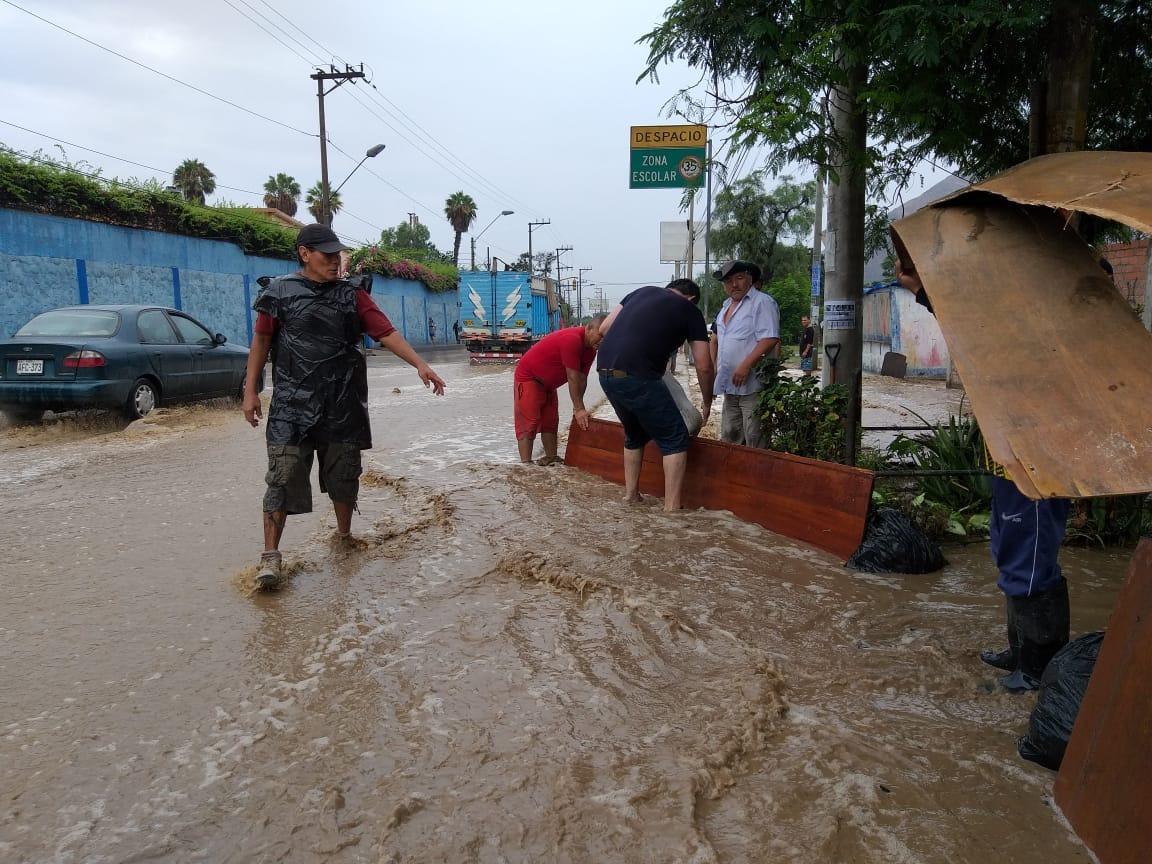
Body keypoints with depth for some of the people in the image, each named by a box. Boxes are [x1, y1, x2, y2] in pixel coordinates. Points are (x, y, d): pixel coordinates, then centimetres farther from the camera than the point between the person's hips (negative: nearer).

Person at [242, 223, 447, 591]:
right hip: (291, 405, -2)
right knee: (283, 477, -7)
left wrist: (420, 364, -13)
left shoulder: (352, 295, 7)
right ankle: (270, 556, -1)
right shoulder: (280, 292, 2)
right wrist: (250, 391, 2)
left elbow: (386, 332, -1)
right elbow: (261, 341, 6)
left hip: (343, 407, 3)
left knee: (343, 476, 11)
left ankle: (344, 536, 30)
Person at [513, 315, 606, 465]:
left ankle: (551, 459, 16)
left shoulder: (590, 348, -1)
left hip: (548, 384, 10)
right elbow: (573, 378, -31)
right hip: (528, 377, -10)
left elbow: (582, 378, -3)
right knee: (528, 425, -13)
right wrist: (579, 409, -28)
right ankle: (525, 465, -16)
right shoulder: (572, 340, -30)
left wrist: (578, 408, -11)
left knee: (550, 423, 11)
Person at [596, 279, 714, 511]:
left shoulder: (643, 291, 23)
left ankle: (631, 495, 31)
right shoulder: (690, 311, 10)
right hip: (637, 377, -6)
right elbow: (703, 367, 9)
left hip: (605, 372, 6)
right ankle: (671, 507, 2)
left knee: (635, 435, 27)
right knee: (675, 440, 6)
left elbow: (604, 328, 20)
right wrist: (707, 403, 23)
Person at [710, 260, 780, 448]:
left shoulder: (762, 302, -8)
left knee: (754, 440, -7)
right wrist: (715, 367, 20)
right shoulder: (727, 306, 20)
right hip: (731, 385, 9)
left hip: (752, 385, -9)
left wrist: (745, 366, -23)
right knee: (729, 437, 13)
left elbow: (770, 339, -18)